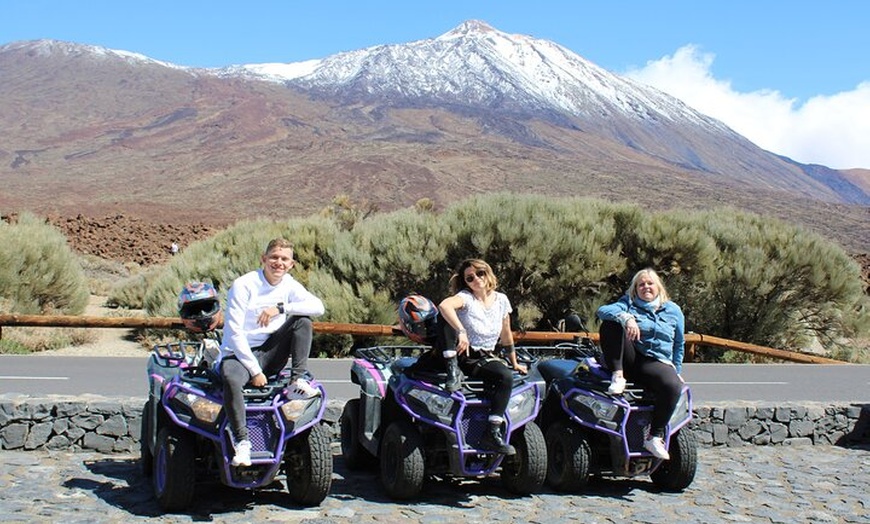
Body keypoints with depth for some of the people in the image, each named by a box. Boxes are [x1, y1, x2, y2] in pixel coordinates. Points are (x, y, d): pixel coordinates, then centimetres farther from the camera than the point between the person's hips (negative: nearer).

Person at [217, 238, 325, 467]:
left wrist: (281, 307, -24)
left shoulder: (288, 284, 4)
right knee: (230, 378, -39)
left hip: (270, 353, 5)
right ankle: (241, 441, -29)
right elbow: (234, 333, -16)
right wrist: (254, 370, -20)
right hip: (239, 353, -5)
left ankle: (299, 379, -13)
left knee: (302, 320, -11)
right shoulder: (243, 285, -12)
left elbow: (318, 306, -12)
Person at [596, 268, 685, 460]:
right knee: (611, 323, -24)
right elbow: (602, 310, -11)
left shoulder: (673, 310, 16)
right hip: (628, 359, 0)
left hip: (656, 363, 1)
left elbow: (679, 344, 24)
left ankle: (654, 437, -21)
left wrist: (677, 371, 16)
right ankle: (617, 376, -26)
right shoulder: (628, 304, 10)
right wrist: (626, 318, -29)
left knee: (673, 386, -34)